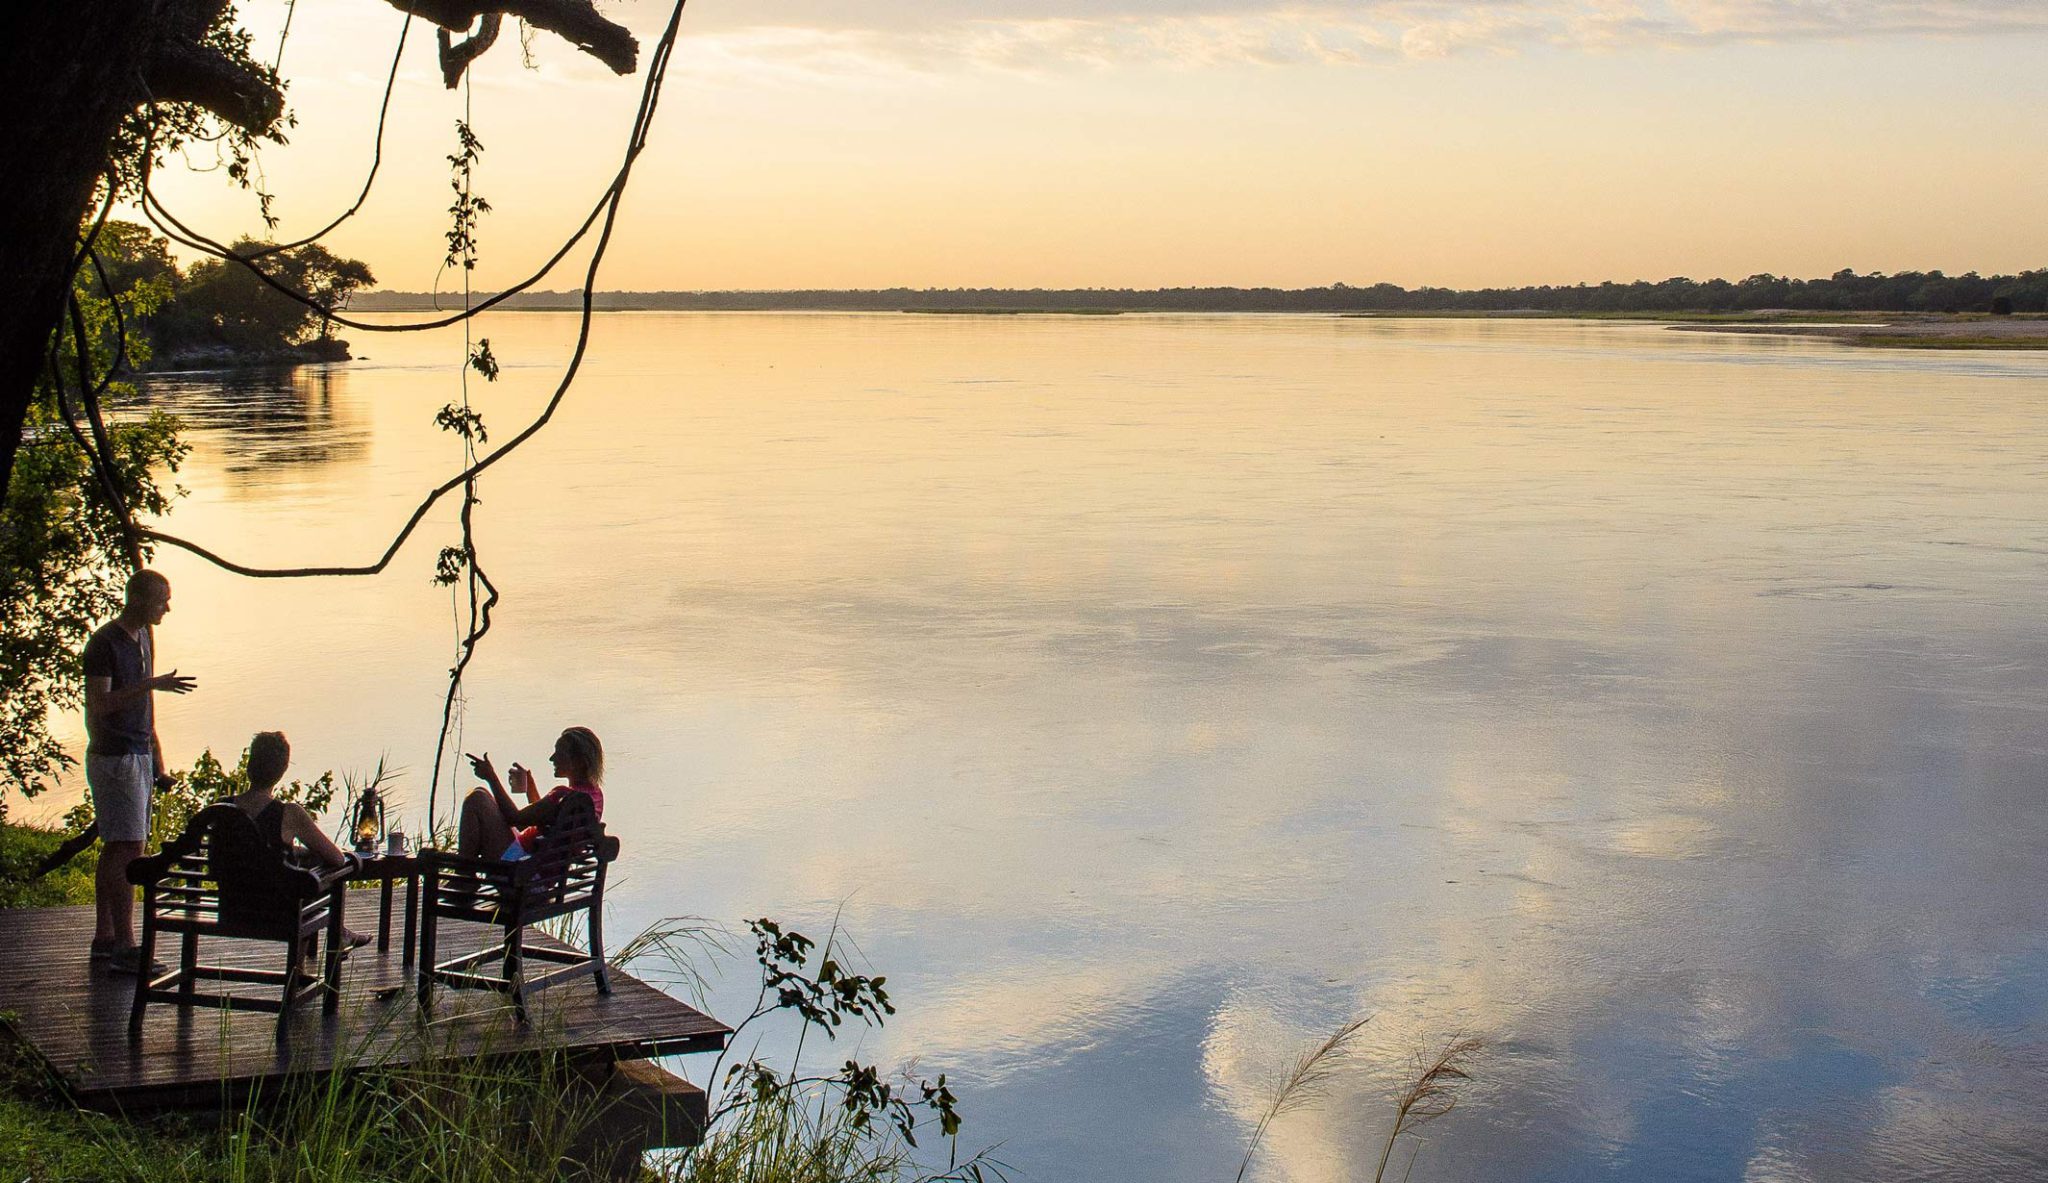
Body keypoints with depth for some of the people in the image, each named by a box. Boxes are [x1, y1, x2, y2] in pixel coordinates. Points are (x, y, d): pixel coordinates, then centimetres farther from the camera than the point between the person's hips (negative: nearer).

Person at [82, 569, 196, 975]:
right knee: (126, 849, -11)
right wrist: (152, 684, -26)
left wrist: (157, 757, 21)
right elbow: (99, 705, -20)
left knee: (116, 849, 11)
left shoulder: (144, 636, 14)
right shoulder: (104, 643, -12)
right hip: (114, 758, -8)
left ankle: (104, 937, 16)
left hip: (138, 756, 9)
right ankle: (124, 946, -11)